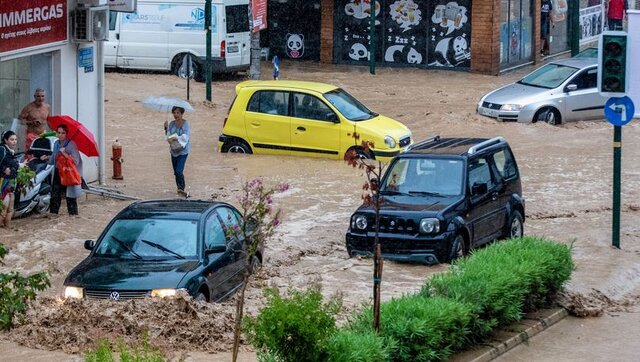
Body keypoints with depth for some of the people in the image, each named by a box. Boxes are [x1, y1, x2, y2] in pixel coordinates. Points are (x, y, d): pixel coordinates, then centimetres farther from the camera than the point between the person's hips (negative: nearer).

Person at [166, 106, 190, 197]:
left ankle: (181, 188, -7)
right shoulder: (171, 124, 7)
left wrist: (175, 138, -25)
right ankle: (179, 188, 25)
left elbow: (185, 137, -18)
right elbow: (168, 135, 3)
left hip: (183, 151, -6)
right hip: (174, 150, 6)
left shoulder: (185, 124, -9)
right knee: (176, 172, 11)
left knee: (179, 171, -16)